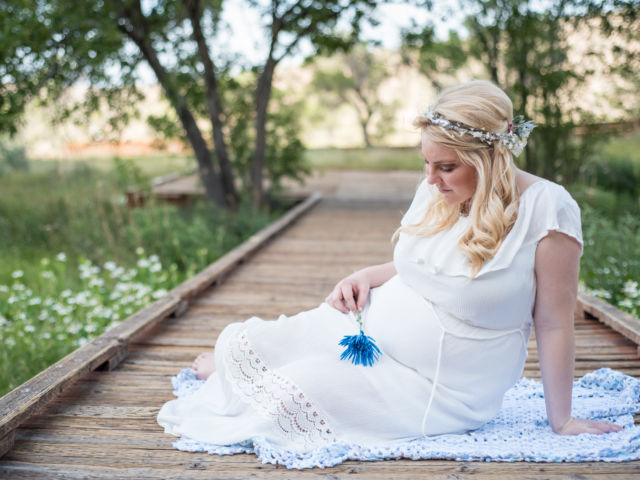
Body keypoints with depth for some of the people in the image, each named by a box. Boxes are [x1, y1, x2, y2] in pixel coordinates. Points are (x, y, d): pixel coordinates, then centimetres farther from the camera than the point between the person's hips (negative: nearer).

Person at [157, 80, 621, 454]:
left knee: (292, 397, -22)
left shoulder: (547, 208, -21)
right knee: (239, 341, -2)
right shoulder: (438, 191, -2)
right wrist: (367, 276, -3)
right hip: (369, 327, 6)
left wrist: (562, 421, -11)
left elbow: (554, 323, -16)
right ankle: (226, 366, 34)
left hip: (436, 386, -6)